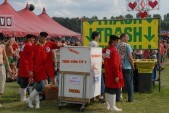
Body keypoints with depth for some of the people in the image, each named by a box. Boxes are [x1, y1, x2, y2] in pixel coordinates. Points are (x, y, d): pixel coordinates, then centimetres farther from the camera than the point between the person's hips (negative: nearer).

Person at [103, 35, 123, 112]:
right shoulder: (114, 51, -20)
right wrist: (117, 75, -20)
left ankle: (108, 105, 24)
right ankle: (112, 107, 4)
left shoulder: (105, 50, 6)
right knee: (113, 90, -2)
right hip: (113, 74, -9)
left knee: (108, 89, 14)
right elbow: (115, 64, -22)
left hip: (107, 74, 9)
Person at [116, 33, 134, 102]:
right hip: (127, 67, -4)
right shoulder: (127, 46, -11)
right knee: (129, 83, 7)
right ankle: (130, 98, 11)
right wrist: (133, 65, -2)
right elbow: (130, 57, -13)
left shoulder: (117, 46, 2)